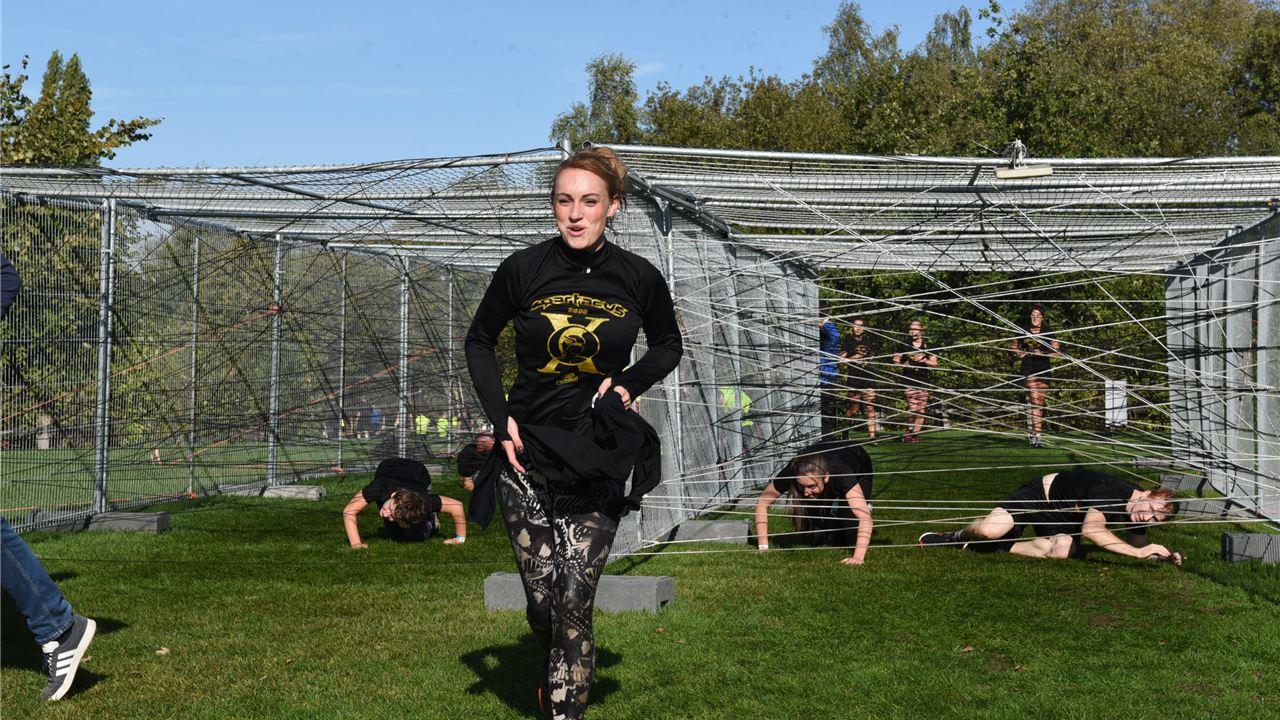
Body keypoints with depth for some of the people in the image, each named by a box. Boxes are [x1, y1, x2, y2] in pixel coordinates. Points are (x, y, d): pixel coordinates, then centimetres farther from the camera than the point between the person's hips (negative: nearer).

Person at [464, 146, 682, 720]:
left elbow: (668, 344, 16)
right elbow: (479, 341, 10)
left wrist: (630, 382, -3)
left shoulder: (639, 278, -3)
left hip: (599, 457, 0)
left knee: (575, 599, -7)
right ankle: (561, 672, 37)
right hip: (528, 448, 1)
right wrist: (500, 416, -1)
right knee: (541, 601, 5)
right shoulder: (523, 269, -5)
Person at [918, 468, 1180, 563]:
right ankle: (957, 537, 7)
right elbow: (1091, 529, -47)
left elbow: (1140, 546, 13)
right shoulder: (1110, 493, -33)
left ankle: (1001, 547, -7)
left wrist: (1164, 555, -7)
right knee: (989, 530, -30)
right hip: (1041, 494, -6)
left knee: (1063, 549, -30)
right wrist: (1138, 552, -47)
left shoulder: (1137, 513, -7)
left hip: (1064, 522, 6)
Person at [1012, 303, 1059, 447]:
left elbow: (1056, 351, 5)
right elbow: (1014, 347, 20)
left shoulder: (1047, 333, 5)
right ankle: (1036, 435, -20)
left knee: (1040, 401, 1)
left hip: (1043, 369, 2)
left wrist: (1042, 353, -11)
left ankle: (1031, 431, 11)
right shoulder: (1023, 332, 6)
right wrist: (1019, 353, 0)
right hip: (1028, 367, -2)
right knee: (1034, 399, -15)